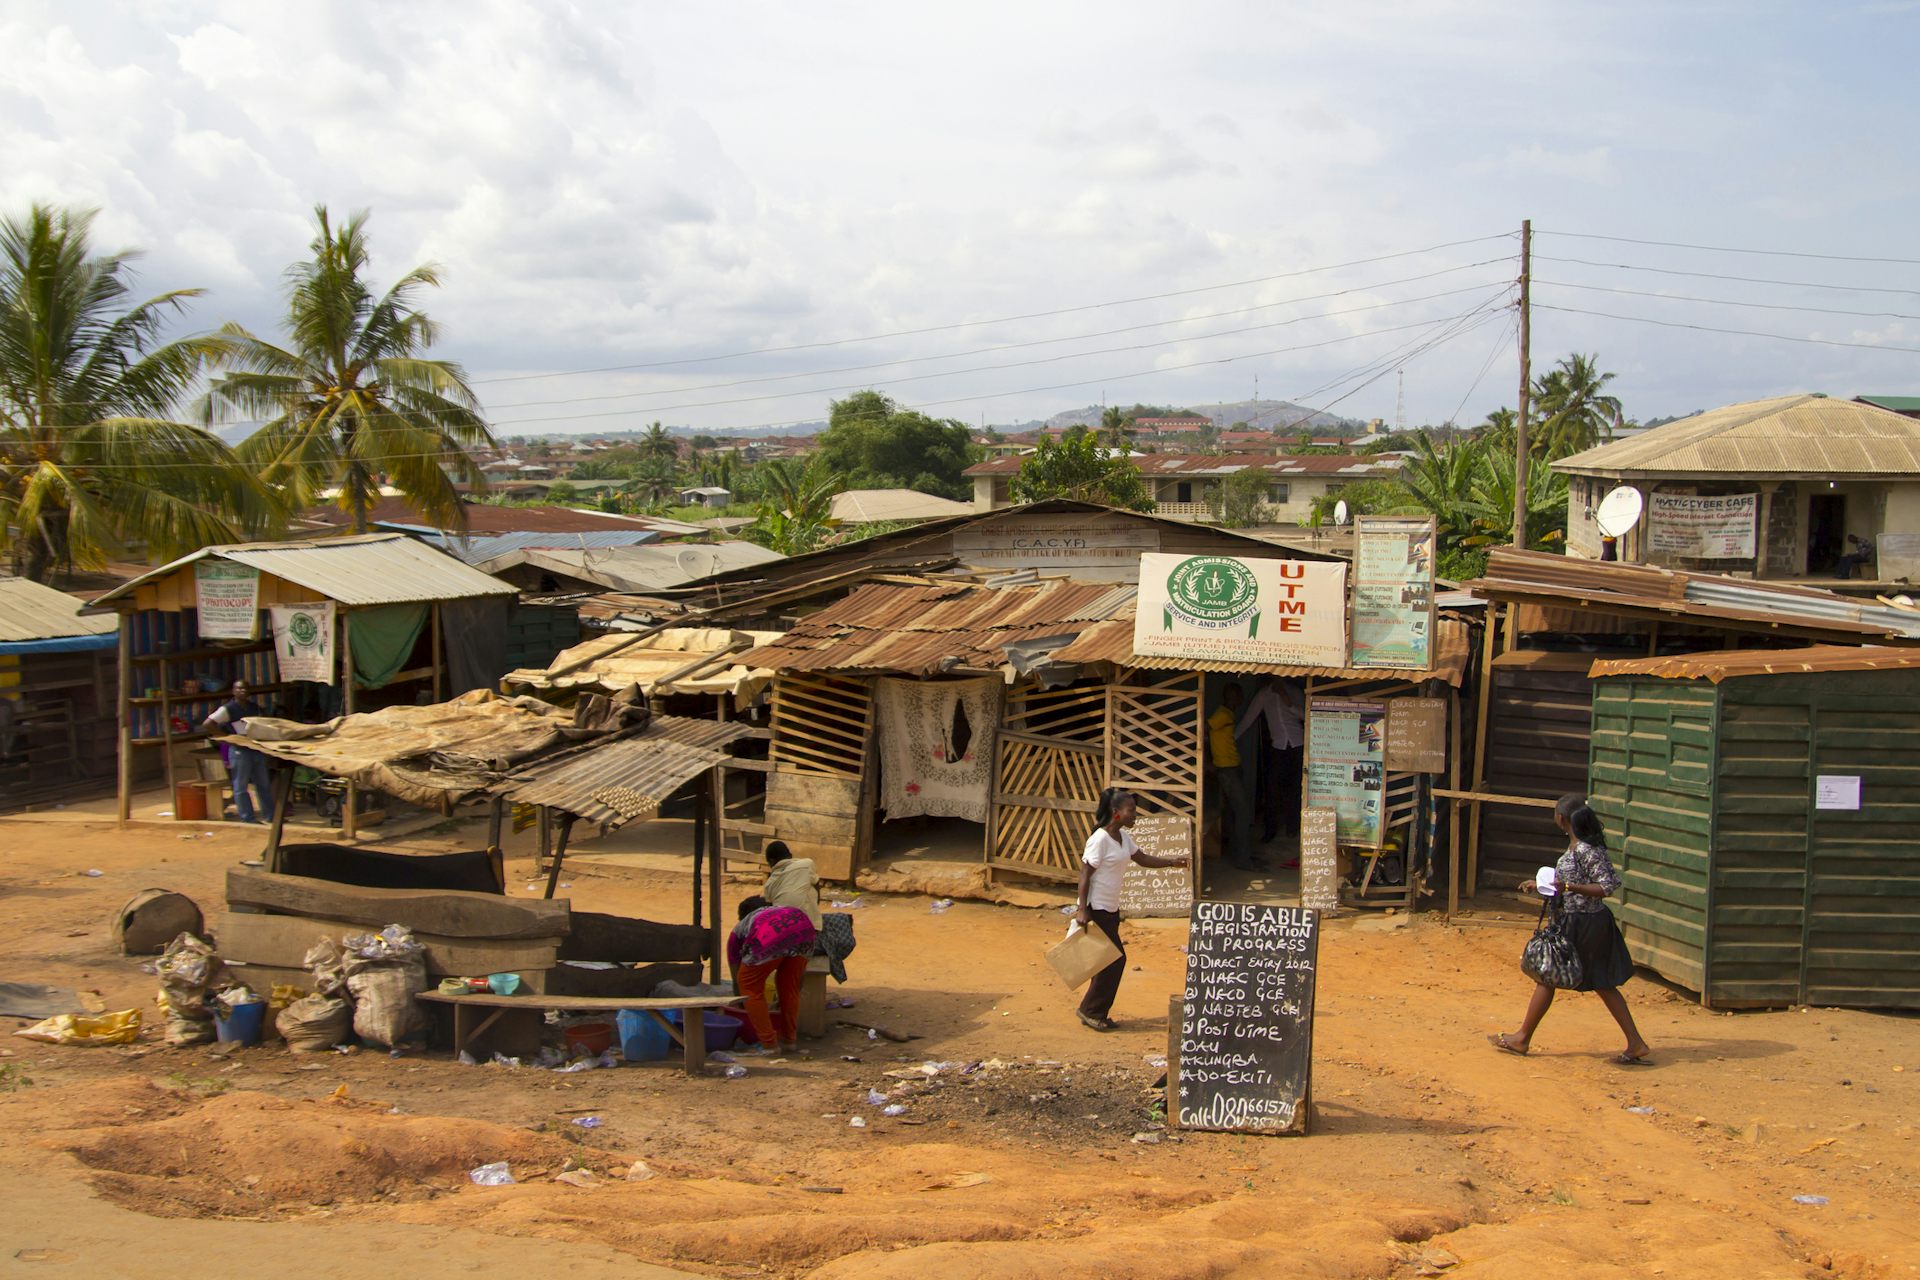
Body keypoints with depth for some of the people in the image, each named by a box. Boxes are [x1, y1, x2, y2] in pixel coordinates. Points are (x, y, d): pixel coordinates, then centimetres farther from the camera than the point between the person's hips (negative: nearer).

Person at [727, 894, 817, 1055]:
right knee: (790, 985, 23)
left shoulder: (739, 928, 36)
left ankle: (769, 1044, 11)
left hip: (770, 936, -4)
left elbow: (736, 977, 41)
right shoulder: (780, 911, 44)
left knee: (749, 984, 13)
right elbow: (801, 972, 46)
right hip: (803, 926, 4)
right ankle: (789, 1038, 30)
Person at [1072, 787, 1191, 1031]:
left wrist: (1171, 862, 7)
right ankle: (1091, 1010, 7)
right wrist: (1082, 910, -22)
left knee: (1113, 961, 12)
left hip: (1111, 909, 9)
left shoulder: (1123, 836, 8)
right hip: (1097, 909, -9)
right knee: (1113, 960, -6)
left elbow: (1142, 858, 19)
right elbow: (1085, 874, -19)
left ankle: (1092, 1011, 22)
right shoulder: (1100, 839, -19)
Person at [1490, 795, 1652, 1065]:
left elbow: (1607, 887, -24)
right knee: (1602, 984, 13)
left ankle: (1522, 1038, 17)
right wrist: (1541, 886, 24)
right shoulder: (1578, 846, 8)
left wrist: (1569, 887, -31)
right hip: (1593, 922, 9)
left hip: (1581, 924, -9)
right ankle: (1637, 1045, 13)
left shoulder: (1585, 850, -22)